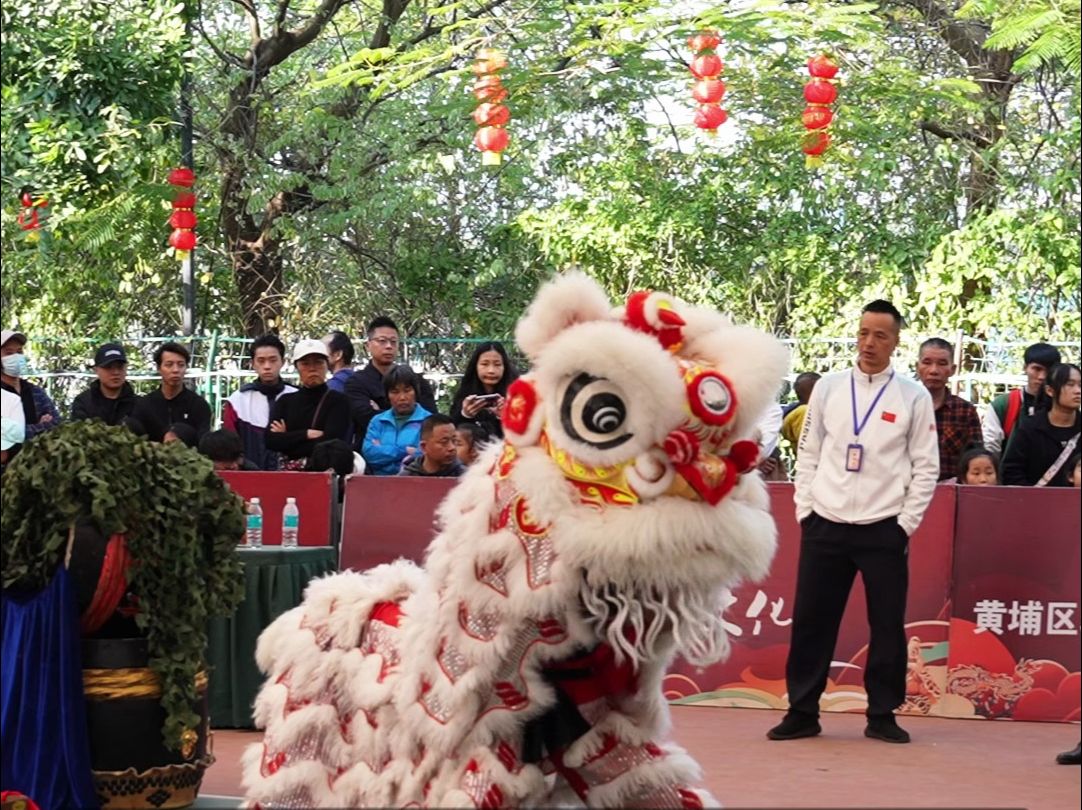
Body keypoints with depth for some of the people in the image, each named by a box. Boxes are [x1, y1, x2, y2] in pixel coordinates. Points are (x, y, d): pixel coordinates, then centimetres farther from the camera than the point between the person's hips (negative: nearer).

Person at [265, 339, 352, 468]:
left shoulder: (339, 401, 5)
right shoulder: (285, 402, 16)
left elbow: (329, 443, -8)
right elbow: (270, 440, 3)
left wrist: (287, 439, -1)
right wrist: (306, 434, -7)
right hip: (288, 472, 3)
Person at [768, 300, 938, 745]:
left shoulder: (913, 396, 0)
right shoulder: (828, 387, 6)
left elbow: (926, 465, 1)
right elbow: (808, 453, 10)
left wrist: (907, 522, -5)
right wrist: (805, 509, 3)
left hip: (884, 529, -2)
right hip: (825, 525, 2)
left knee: (888, 625, 3)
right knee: (811, 620, 4)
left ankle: (882, 715, 14)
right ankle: (802, 712, 14)